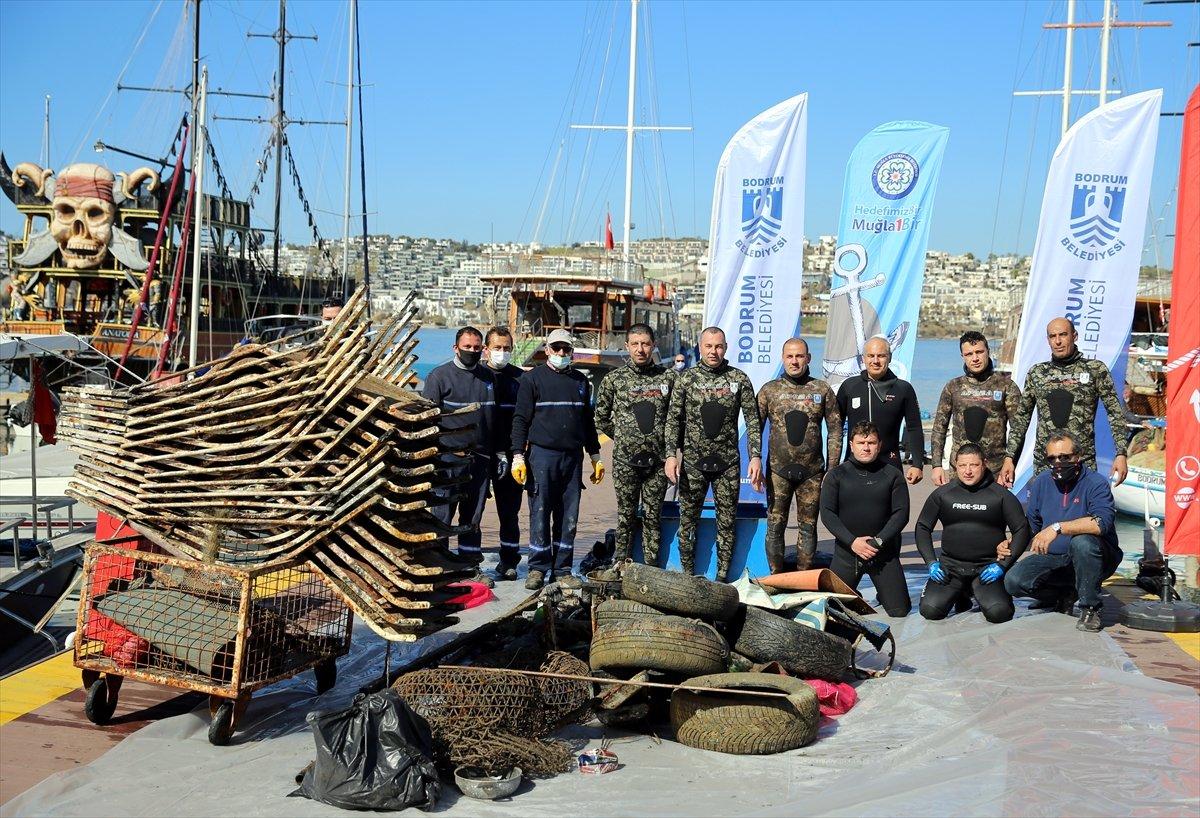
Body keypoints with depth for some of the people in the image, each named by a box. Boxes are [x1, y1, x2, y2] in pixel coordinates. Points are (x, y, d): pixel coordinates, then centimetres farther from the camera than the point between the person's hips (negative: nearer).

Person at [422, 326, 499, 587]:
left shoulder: (488, 377, 14)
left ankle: (472, 566, 18)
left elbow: (493, 417, 20)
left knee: (473, 516, 11)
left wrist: (497, 454, 15)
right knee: (443, 514, -2)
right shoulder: (439, 376, -2)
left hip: (481, 458, 5)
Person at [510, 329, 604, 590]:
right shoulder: (533, 378, 3)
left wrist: (595, 456, 19)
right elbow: (521, 418, 0)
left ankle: (562, 569, 12)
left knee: (569, 516, 5)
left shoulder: (581, 381, 16)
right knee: (540, 513, -2)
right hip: (542, 454, -4)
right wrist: (518, 456, -8)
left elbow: (588, 420, 22)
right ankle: (538, 568, 5)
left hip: (573, 457, 4)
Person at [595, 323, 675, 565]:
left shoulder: (668, 377, 3)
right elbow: (601, 418, 10)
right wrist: (622, 438, 7)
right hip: (625, 461, -1)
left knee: (653, 517, 7)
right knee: (626, 515, 6)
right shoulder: (613, 379, 1)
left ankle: (651, 569, 13)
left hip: (658, 460, 1)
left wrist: (666, 441, 6)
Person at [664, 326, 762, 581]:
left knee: (727, 521, 4)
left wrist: (756, 456, -7)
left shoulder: (739, 379, 2)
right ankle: (688, 576, 15)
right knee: (688, 520, 4)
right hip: (693, 462, 0)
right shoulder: (686, 379, 2)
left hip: (728, 463, 0)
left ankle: (722, 578, 14)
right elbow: (673, 419, 2)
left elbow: (753, 420, 2)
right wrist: (671, 455, -8)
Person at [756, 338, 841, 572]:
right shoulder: (769, 390, 3)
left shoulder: (822, 390, 3)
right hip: (778, 471, 0)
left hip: (812, 471, 0)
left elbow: (835, 431, 5)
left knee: (808, 527, 7)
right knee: (775, 526, 2)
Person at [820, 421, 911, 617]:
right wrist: (852, 542, -15)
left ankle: (883, 593, 30)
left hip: (884, 552, 0)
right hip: (847, 550, 0)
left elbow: (901, 513, -2)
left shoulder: (892, 474, 2)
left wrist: (879, 541, -14)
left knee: (899, 611, -4)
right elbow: (827, 513, -4)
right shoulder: (836, 475, 2)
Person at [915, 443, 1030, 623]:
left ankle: (979, 593, 10)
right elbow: (923, 528, 13)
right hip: (950, 565, 2)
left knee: (999, 612, -26)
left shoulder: (1001, 495, 1)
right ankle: (959, 594, 15)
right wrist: (931, 562, 0)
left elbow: (1022, 530, 3)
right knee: (930, 610, -19)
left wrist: (1003, 564, -6)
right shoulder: (942, 494, 6)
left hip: (987, 567, -2)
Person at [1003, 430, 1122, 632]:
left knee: (1082, 542, -38)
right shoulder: (1041, 482, 5)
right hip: (1052, 558, 5)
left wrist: (1057, 528, -34)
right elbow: (1030, 524, 18)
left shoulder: (1096, 483, -14)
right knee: (1013, 581, -17)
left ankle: (1090, 609, -18)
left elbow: (1102, 522, -33)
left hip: (1094, 560, -5)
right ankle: (1065, 594, 12)